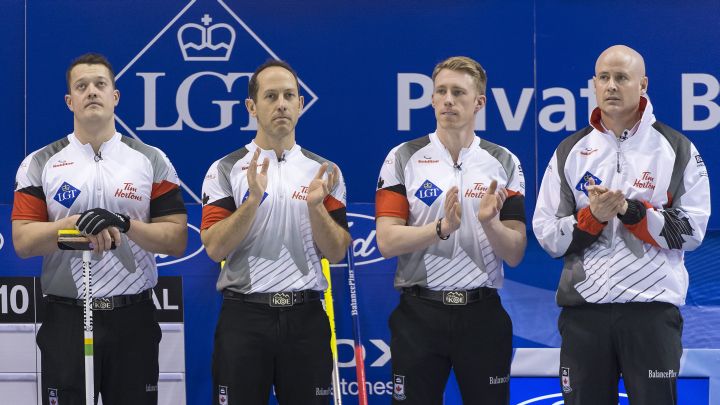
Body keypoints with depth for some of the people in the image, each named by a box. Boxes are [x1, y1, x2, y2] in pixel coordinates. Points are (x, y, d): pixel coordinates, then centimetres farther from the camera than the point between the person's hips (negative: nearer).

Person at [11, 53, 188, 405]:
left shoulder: (152, 161, 5)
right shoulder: (40, 165, 5)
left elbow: (177, 240, 0)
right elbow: (22, 241, -3)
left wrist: (125, 225, -17)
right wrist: (77, 223, -19)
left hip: (133, 320, 1)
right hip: (65, 319, 0)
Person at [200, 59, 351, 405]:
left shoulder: (323, 172, 8)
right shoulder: (226, 170, 2)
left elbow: (336, 253, 2)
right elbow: (215, 248, -8)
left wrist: (315, 206, -14)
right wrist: (254, 199, -19)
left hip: (306, 316, 2)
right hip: (244, 315, -2)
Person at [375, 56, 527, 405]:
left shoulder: (504, 163, 5)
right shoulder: (403, 159, 1)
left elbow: (515, 255, 1)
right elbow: (387, 241, -7)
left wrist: (489, 223, -19)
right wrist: (441, 228, -22)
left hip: (483, 314, 1)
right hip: (419, 313, -1)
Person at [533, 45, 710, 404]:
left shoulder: (677, 149, 4)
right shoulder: (570, 152, 9)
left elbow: (691, 231, -3)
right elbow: (547, 236, 5)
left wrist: (631, 210, -14)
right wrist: (592, 217, -12)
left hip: (653, 309, -2)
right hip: (583, 310, 2)